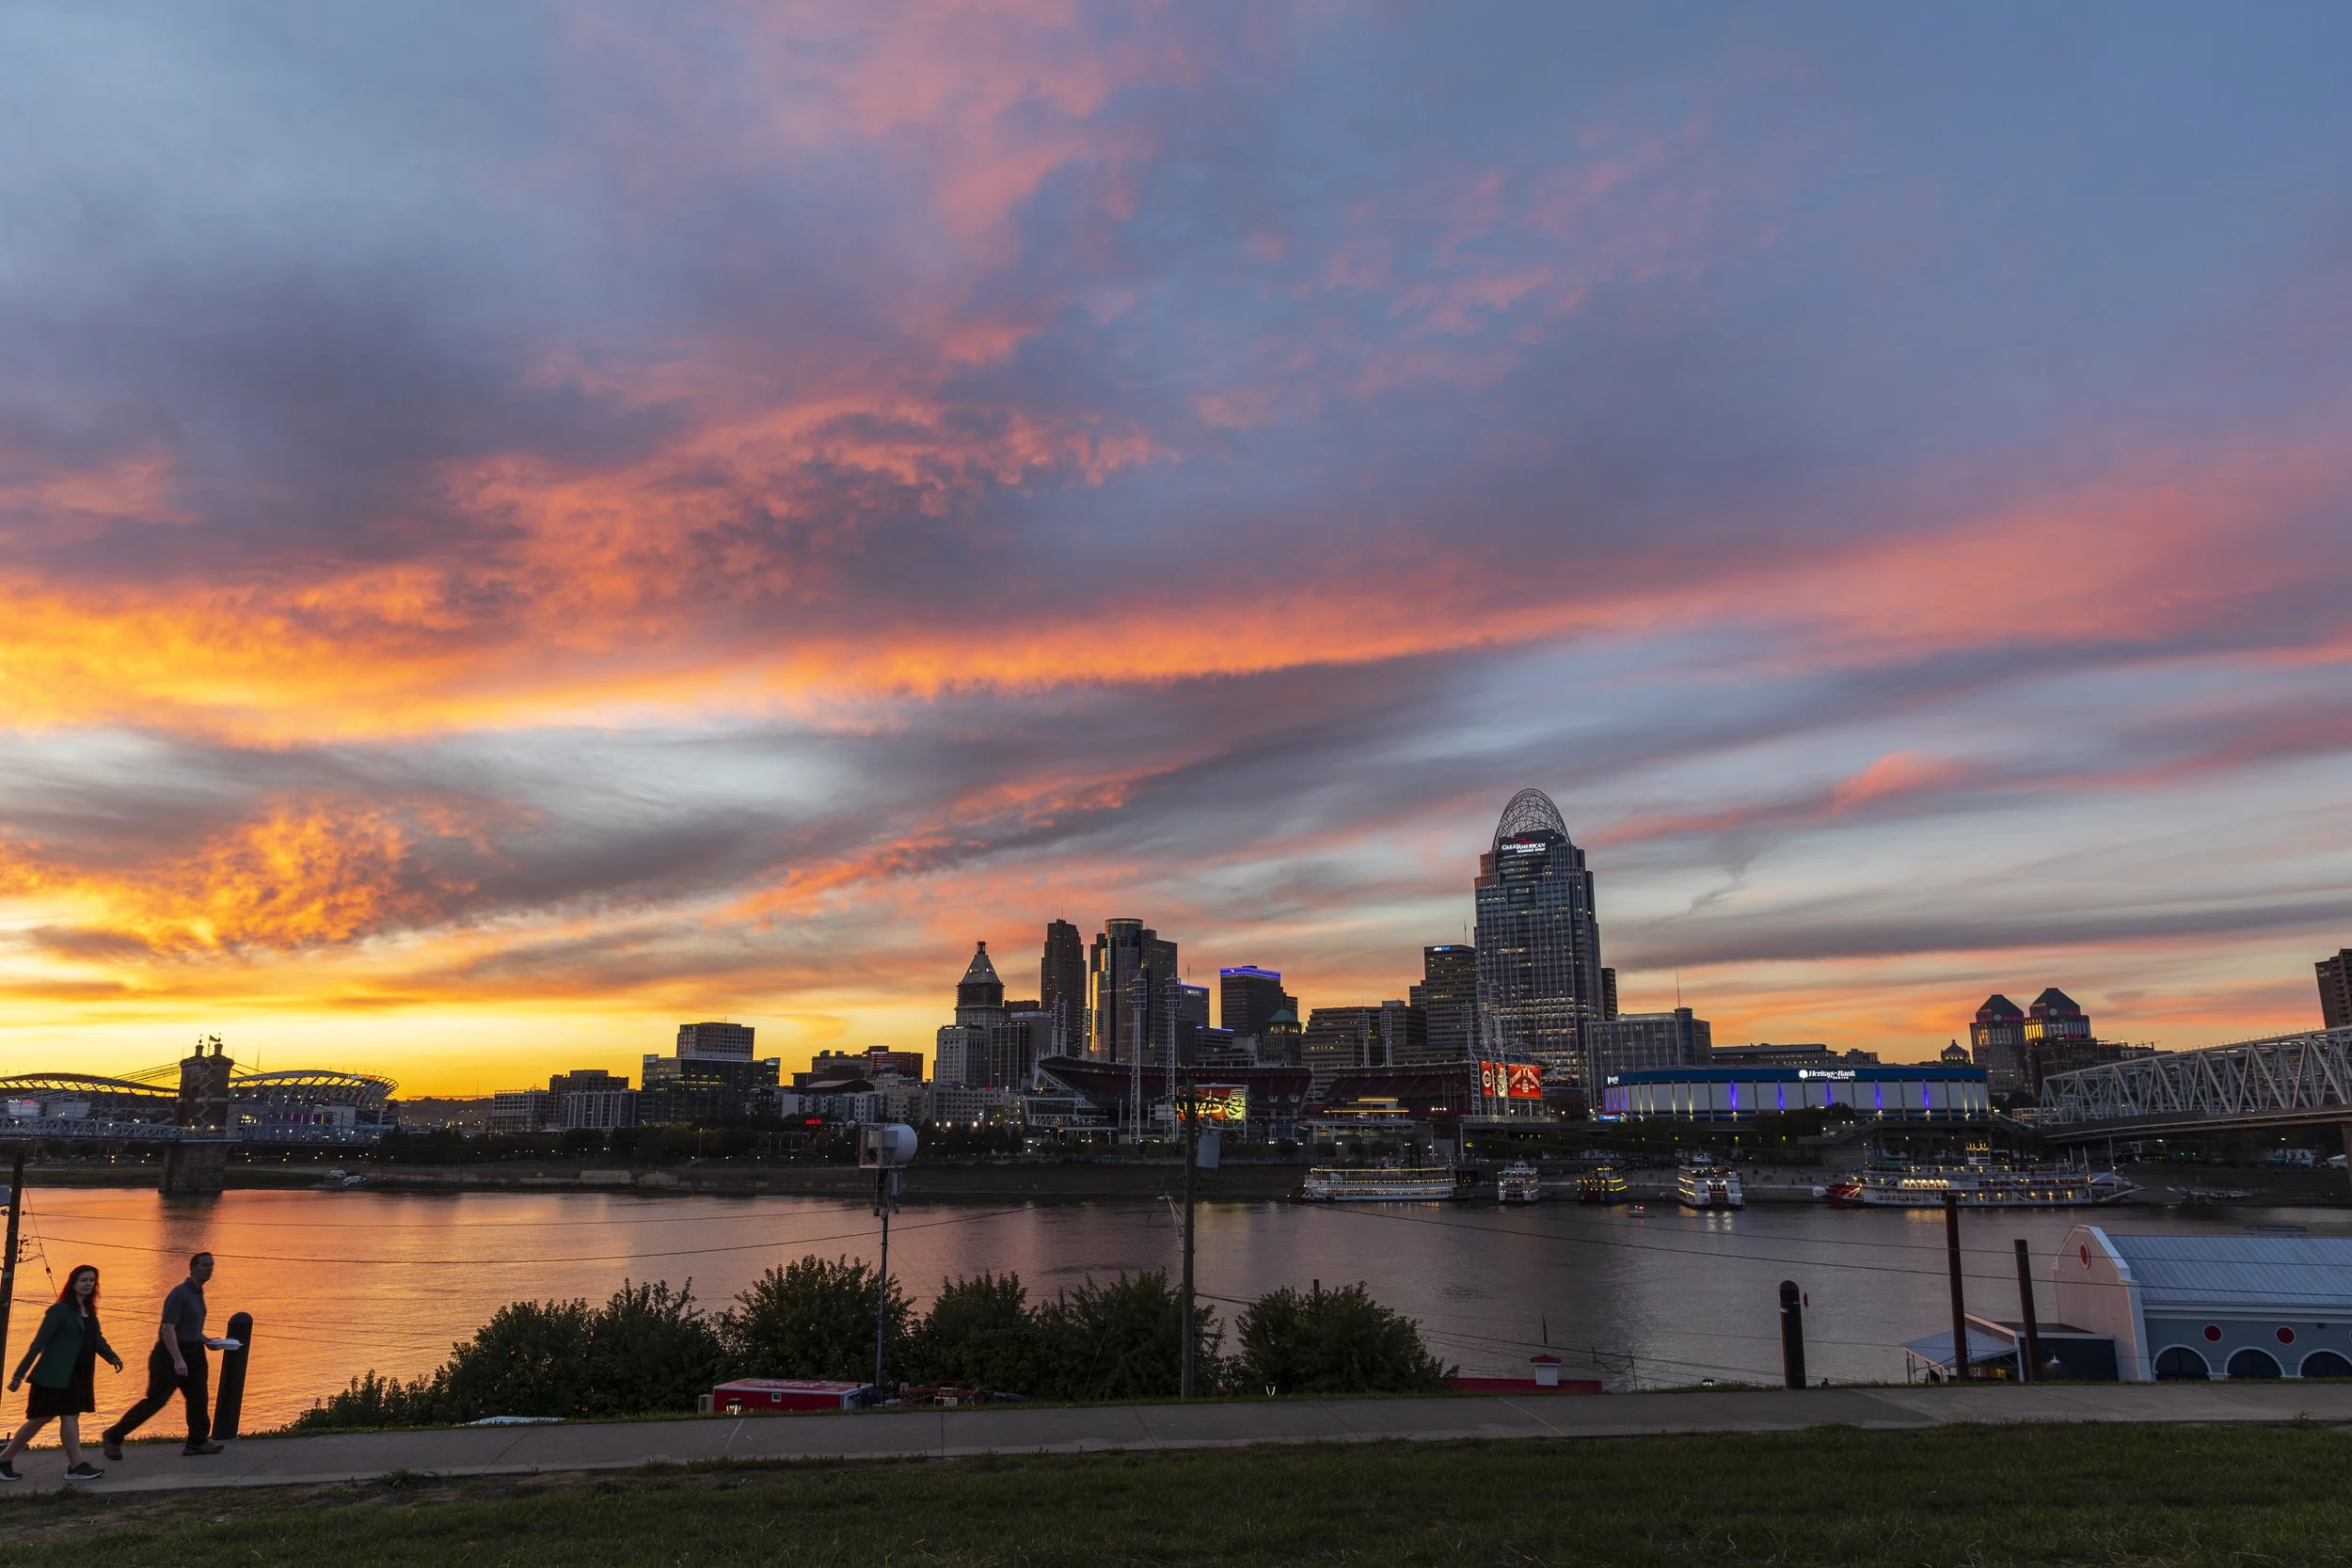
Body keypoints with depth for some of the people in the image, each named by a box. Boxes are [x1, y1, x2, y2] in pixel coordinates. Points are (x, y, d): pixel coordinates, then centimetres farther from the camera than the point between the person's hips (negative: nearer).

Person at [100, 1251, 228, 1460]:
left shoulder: (197, 1294, 14)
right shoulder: (180, 1294, -16)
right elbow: (168, 1329, -24)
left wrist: (207, 1341, 12)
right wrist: (177, 1360, -31)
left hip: (192, 1354, 9)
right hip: (171, 1355, -9)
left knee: (199, 1398, 3)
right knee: (155, 1401, -3)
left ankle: (198, 1441, 7)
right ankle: (113, 1436, 13)